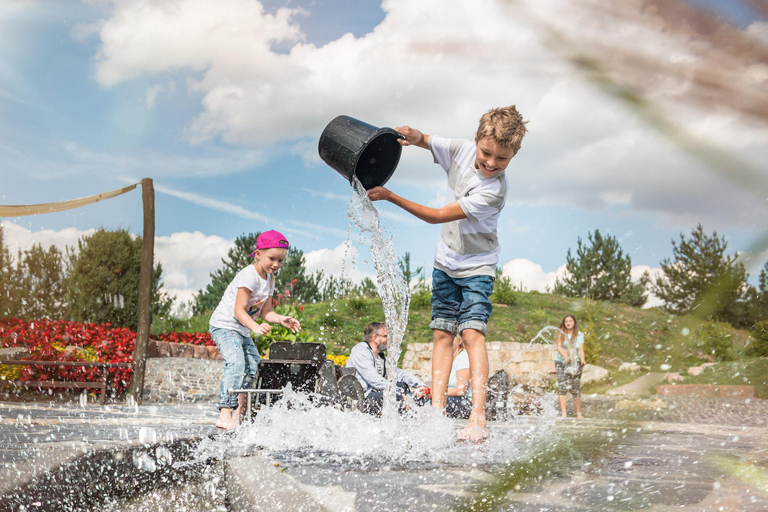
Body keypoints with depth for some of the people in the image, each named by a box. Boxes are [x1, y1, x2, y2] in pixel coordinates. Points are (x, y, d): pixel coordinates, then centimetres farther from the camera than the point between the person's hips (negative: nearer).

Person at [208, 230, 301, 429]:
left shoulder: (269, 279, 9)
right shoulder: (249, 276, -20)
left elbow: (265, 312, 9)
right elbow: (239, 310, -26)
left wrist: (282, 319, -10)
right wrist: (256, 327, -40)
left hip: (243, 331, 10)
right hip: (224, 325, -10)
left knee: (254, 367, 9)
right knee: (236, 362, -27)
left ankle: (239, 414, 19)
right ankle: (225, 414, -34)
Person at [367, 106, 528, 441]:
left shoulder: (493, 191, -28)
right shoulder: (462, 151, -9)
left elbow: (437, 216, -26)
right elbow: (423, 140, 1)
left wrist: (390, 196, -24)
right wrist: (414, 136, -26)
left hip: (477, 265, -6)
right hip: (446, 260, 6)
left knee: (471, 331, -19)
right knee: (442, 332, 2)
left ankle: (478, 418, -24)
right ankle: (436, 411, 2)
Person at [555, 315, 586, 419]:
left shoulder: (579, 335, 4)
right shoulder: (561, 334, 3)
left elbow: (581, 349, -6)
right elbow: (559, 347, -10)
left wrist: (582, 359, -27)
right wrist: (565, 356, -30)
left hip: (575, 364, 1)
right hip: (561, 363, 0)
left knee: (576, 388, -2)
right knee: (562, 387, -11)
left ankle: (578, 413, 6)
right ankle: (563, 412, -14)